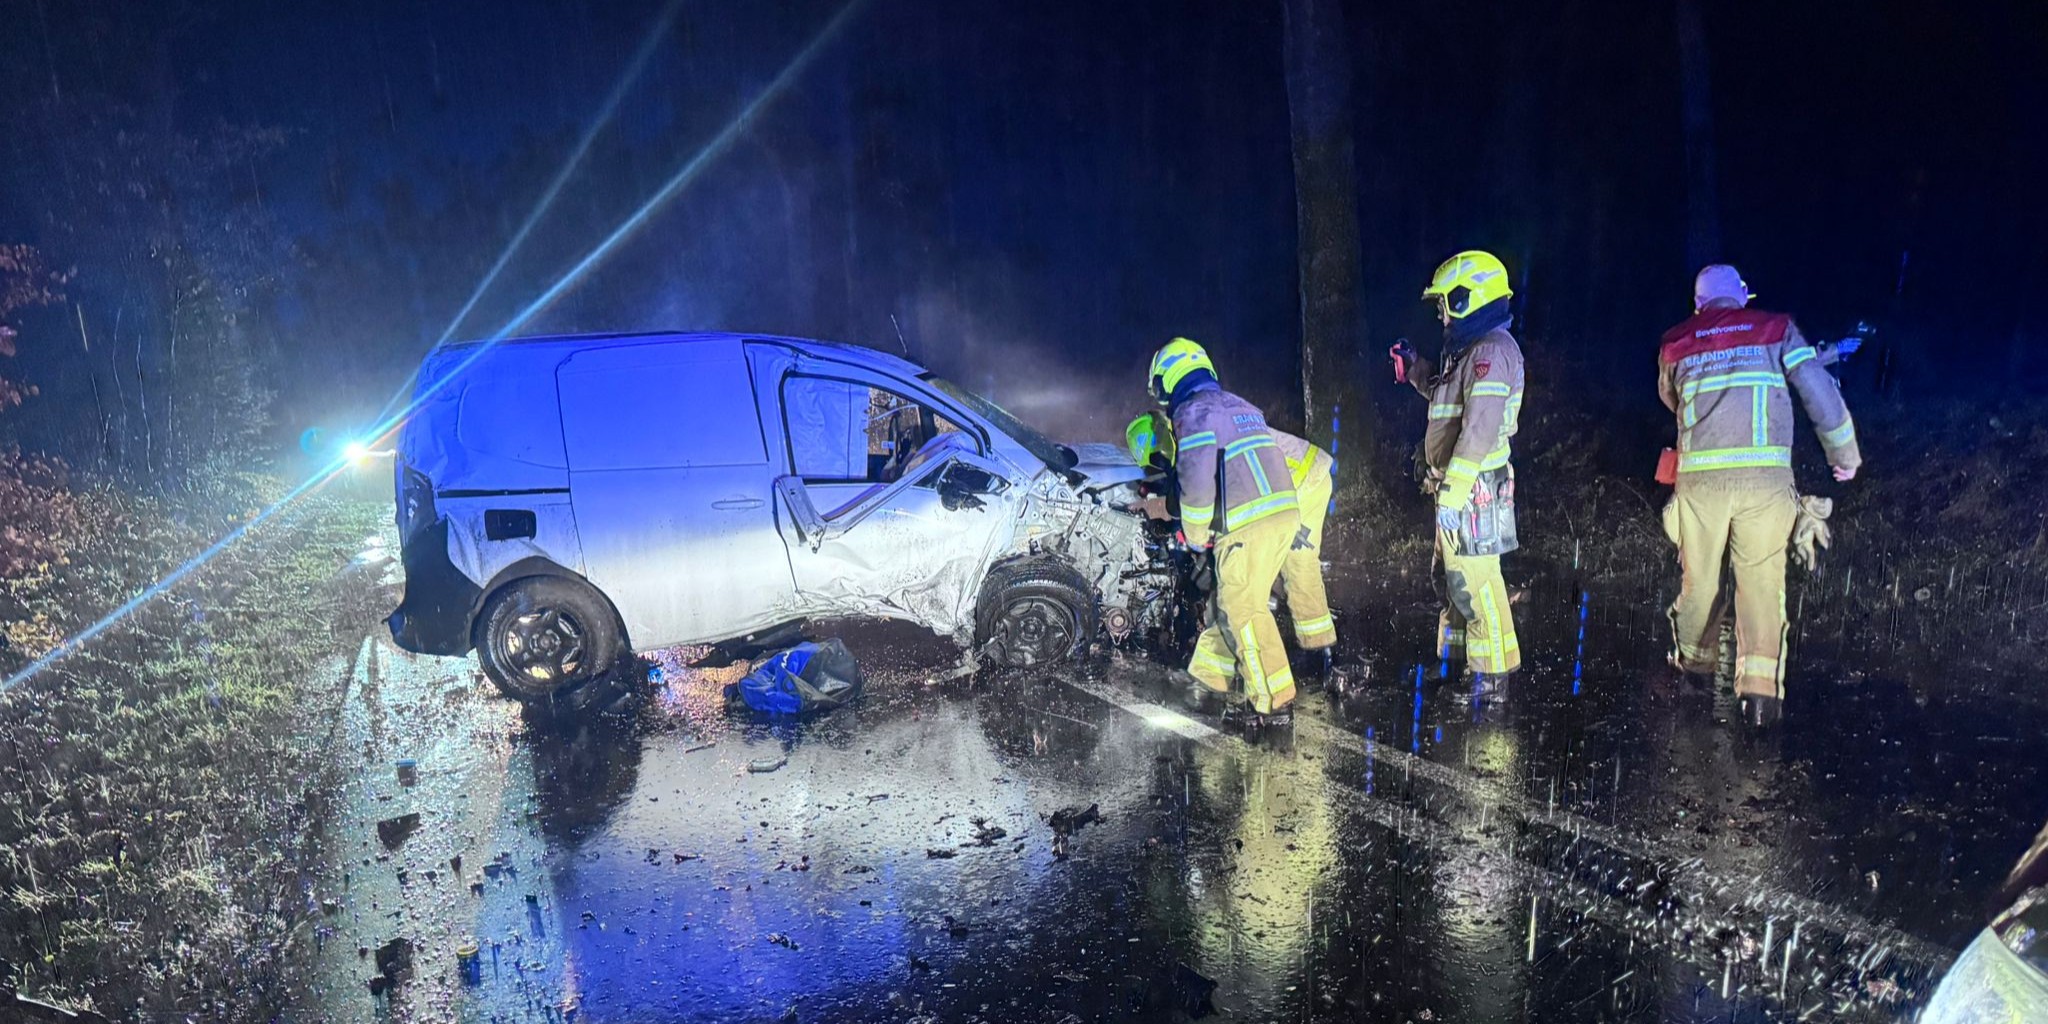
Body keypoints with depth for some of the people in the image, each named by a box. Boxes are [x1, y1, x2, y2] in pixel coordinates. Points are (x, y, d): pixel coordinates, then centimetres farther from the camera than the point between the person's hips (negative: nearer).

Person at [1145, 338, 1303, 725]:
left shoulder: (1193, 414, -4)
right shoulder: (1239, 405, 24)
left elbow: (1196, 482, -14)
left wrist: (1196, 535, 0)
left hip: (1248, 524, -9)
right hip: (1284, 512, 9)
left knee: (1241, 608, -5)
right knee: (1227, 601, 17)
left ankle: (1274, 702, -6)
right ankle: (1207, 681, 25)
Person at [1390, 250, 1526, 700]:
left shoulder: (1492, 350, -16)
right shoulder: (1471, 349, 17)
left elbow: (1479, 431, -24)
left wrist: (1451, 493, -26)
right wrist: (1414, 368, 28)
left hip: (1473, 487, -11)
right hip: (1457, 485, 11)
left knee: (1474, 580, -8)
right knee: (1456, 575, 18)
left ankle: (1493, 678, 0)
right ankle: (1454, 662, 30)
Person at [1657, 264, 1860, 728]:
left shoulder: (1675, 344, 14)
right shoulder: (1776, 328, 10)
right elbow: (1820, 393, 5)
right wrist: (1844, 453, 17)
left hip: (1701, 476, 1)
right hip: (1765, 476, -1)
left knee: (1699, 575, 16)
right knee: (1761, 580, 2)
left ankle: (1694, 659, 34)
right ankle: (1761, 684, -7)